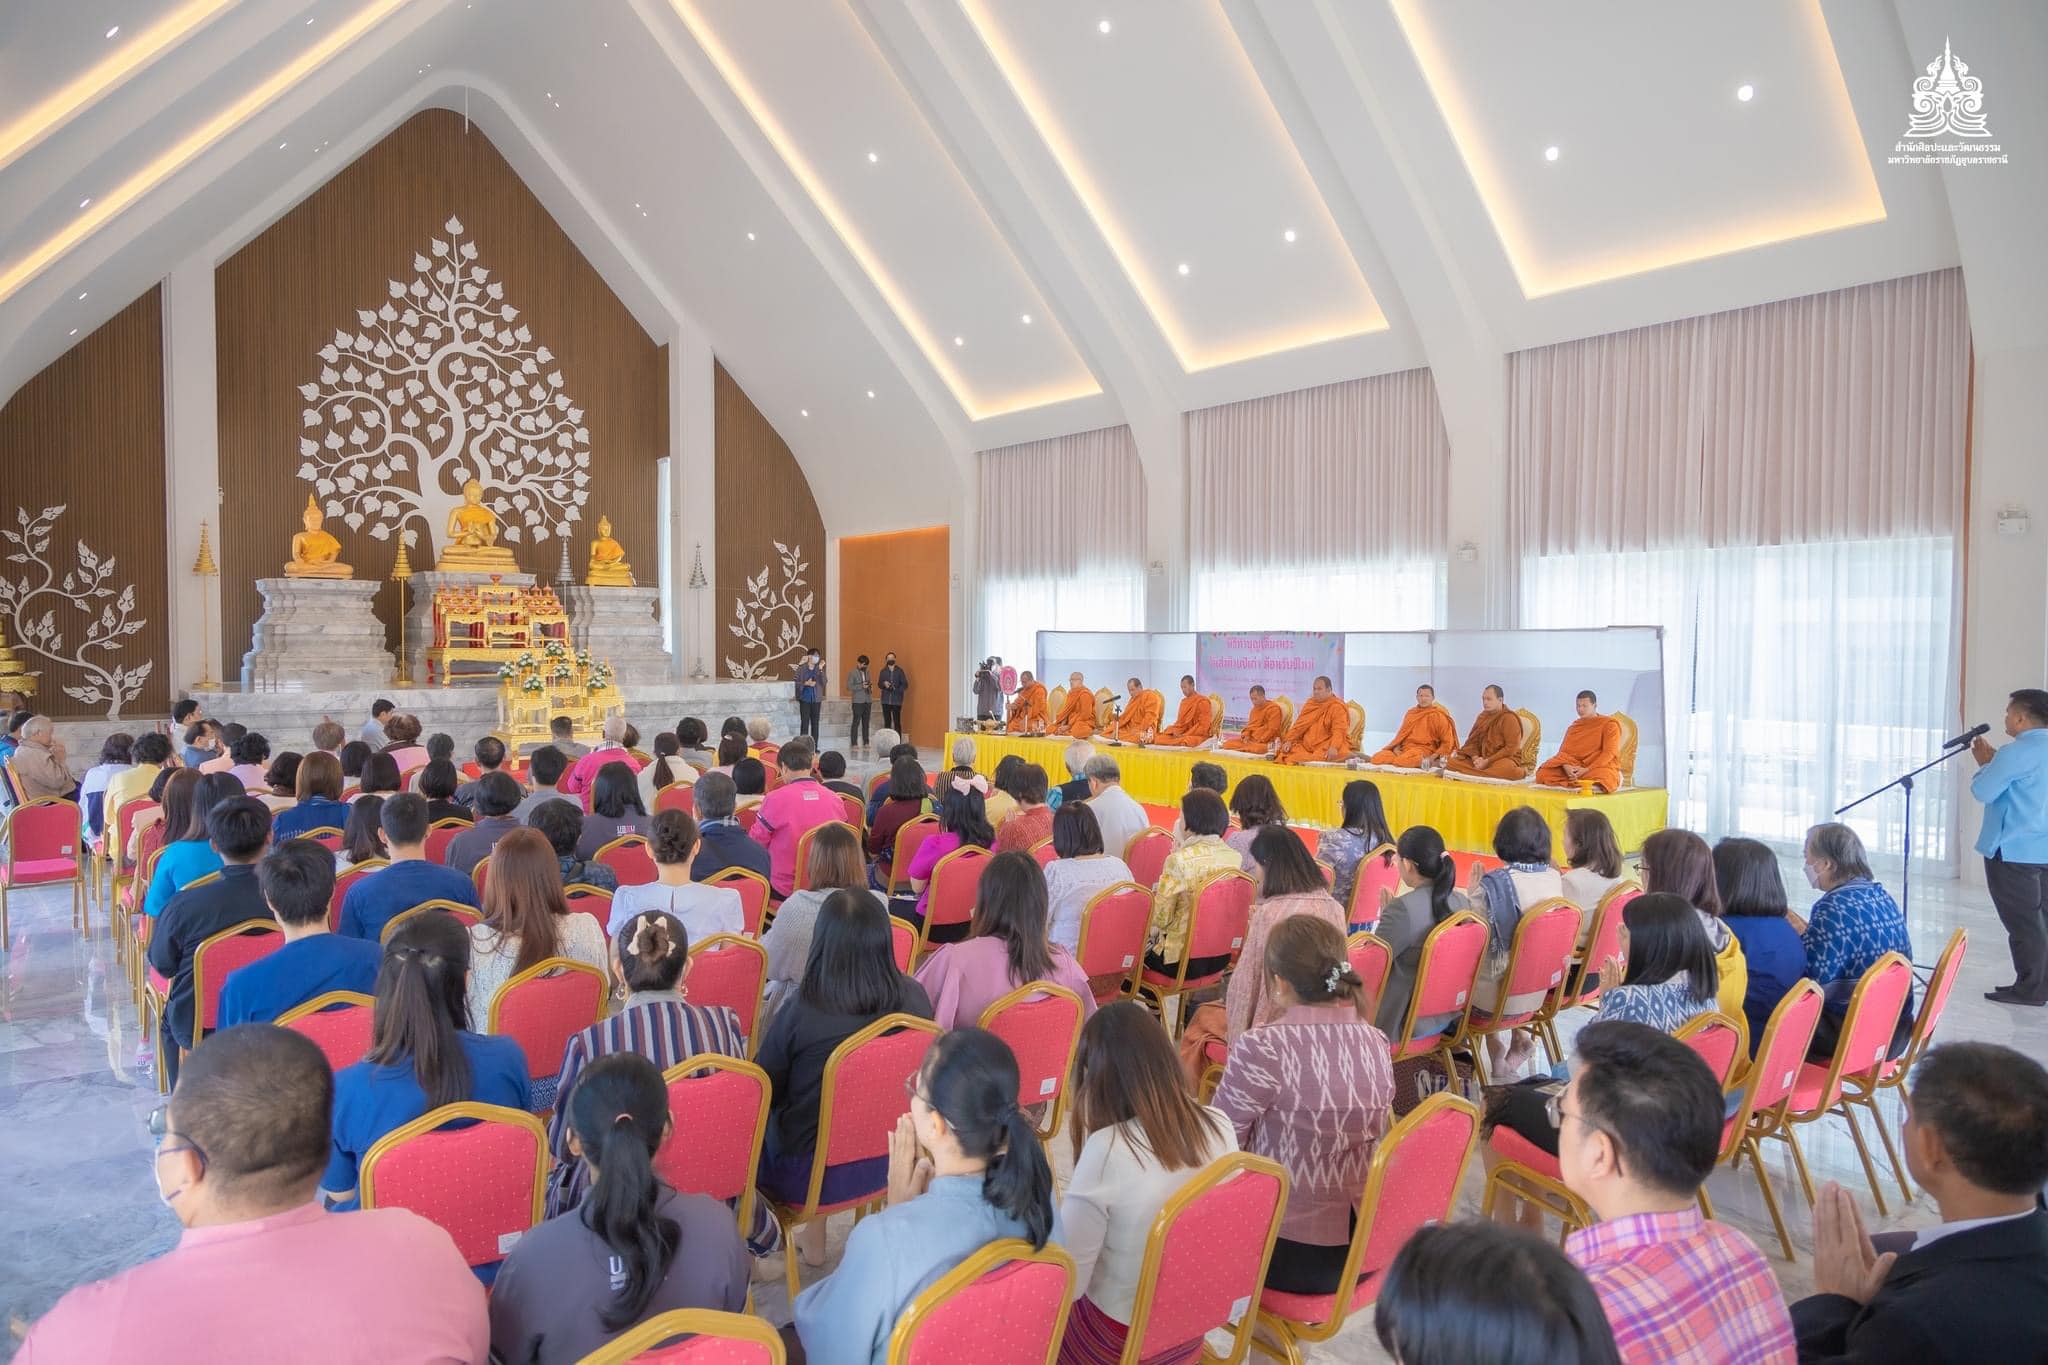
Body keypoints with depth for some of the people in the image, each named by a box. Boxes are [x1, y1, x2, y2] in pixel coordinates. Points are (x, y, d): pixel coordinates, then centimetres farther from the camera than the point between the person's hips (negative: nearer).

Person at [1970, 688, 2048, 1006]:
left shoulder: (2017, 752, -17)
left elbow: (1982, 791, -13)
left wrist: (1985, 764, 4)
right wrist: (1995, 762, 13)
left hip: (2013, 850, -9)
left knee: (2022, 922, -3)